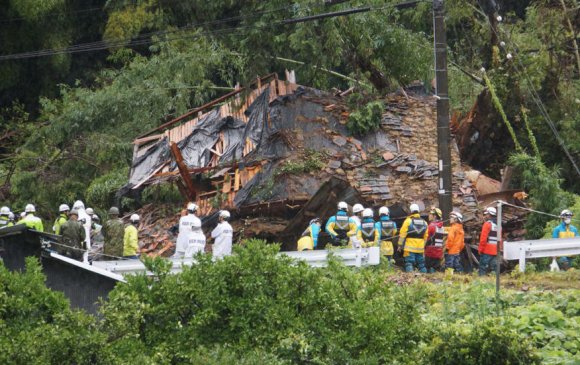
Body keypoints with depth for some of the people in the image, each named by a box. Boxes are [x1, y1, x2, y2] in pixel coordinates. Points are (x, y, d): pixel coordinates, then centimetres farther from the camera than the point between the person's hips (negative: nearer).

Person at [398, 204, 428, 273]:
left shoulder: (408, 221, -5)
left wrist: (400, 245, 0)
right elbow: (425, 236, 16)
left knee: (409, 263, -7)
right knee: (421, 264, 11)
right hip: (420, 248, 5)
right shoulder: (424, 222, 11)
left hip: (410, 247, -4)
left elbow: (402, 234, -6)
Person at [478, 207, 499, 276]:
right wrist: (498, 249, 17)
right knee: (493, 267, 8)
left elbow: (483, 238, -13)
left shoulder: (488, 224, -8)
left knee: (483, 267, -7)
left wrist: (480, 249, -7)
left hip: (487, 251, -7)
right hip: (495, 251, 7)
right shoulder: (498, 225, 16)